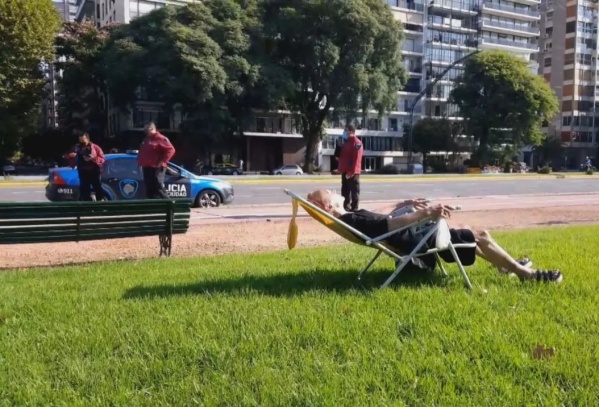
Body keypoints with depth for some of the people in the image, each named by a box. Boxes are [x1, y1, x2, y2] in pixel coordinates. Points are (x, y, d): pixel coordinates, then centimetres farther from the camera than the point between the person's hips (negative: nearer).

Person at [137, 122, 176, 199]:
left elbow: (170, 150, -17)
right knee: (149, 190, 9)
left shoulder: (160, 139, -8)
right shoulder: (146, 140, 21)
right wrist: (140, 163, 18)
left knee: (159, 189, -13)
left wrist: (162, 161, -18)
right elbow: (141, 153, 34)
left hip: (156, 168, -9)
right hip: (146, 168, 9)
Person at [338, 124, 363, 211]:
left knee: (354, 191, -4)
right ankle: (346, 207, 19)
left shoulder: (356, 142, -11)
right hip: (345, 171, 10)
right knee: (345, 191, 12)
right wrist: (340, 168, 15)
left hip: (352, 172, -10)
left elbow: (357, 158, -19)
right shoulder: (346, 142, 20)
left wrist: (352, 171, -24)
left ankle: (354, 209, -2)